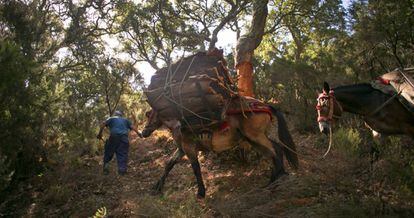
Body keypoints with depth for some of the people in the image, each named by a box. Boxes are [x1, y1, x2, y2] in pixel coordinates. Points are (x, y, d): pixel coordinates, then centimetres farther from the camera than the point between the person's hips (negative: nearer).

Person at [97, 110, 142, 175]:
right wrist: (138, 133, 9)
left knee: (108, 152, 11)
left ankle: (106, 164, -1)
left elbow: (103, 124, 6)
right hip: (124, 138, 1)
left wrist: (99, 134, 8)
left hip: (114, 136, -1)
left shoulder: (111, 119, 22)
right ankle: (122, 169, -5)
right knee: (123, 154, 3)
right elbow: (132, 127, 14)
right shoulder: (125, 120, 28)